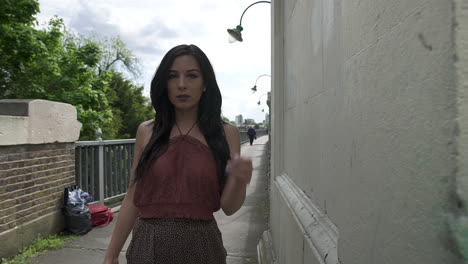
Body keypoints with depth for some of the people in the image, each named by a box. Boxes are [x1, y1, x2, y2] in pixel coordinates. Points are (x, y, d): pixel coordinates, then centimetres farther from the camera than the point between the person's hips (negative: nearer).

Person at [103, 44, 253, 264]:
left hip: (200, 245, 0)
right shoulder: (146, 131, -2)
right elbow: (132, 199, 3)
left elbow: (228, 207, -5)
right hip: (148, 245, 1)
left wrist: (239, 179, -24)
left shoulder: (225, 133, -5)